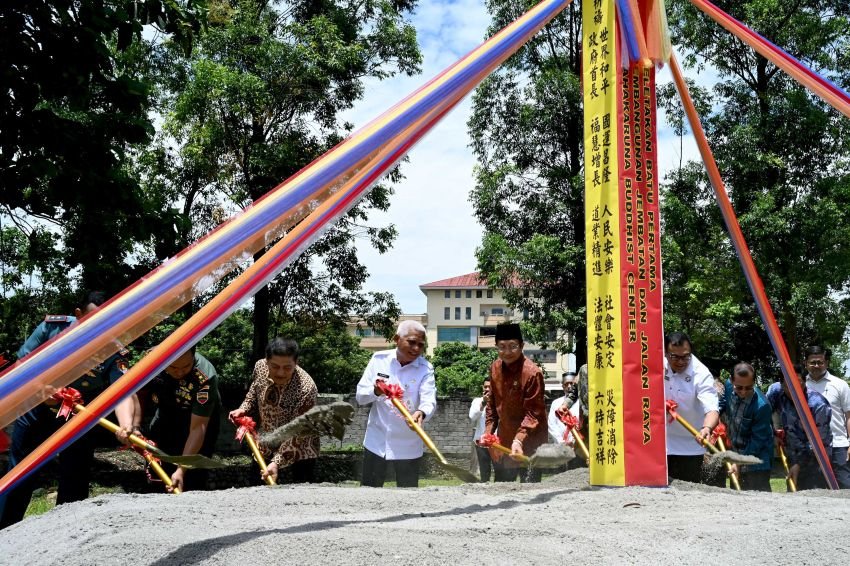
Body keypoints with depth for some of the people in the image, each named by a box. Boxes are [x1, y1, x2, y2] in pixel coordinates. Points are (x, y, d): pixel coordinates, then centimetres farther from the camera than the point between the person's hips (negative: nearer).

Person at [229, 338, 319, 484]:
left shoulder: (306, 389, -34)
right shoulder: (260, 367, -17)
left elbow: (298, 435, -30)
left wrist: (277, 462, -37)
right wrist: (243, 409, -9)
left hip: (300, 447, -5)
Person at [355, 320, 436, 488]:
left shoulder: (426, 369, -8)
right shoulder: (379, 359, -3)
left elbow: (429, 400, -23)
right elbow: (360, 396, -4)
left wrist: (421, 413, -46)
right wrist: (375, 392, -26)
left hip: (408, 445, -1)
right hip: (376, 440, 1)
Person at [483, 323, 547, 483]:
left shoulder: (532, 372, -20)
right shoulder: (495, 367, 1)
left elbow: (533, 414, -19)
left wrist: (519, 439, -31)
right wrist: (488, 431, 4)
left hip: (528, 441, -7)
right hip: (503, 439, 7)